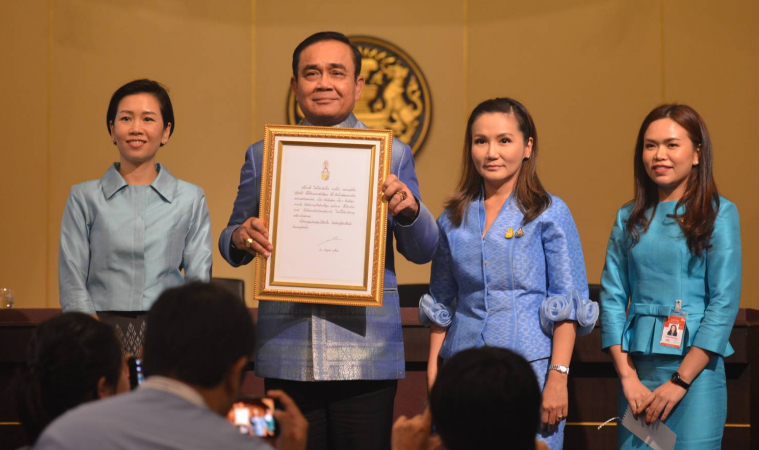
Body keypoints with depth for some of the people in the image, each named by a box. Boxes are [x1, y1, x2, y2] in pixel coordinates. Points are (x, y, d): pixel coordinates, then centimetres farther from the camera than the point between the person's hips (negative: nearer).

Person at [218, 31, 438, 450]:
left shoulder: (391, 155, 8)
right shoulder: (263, 155, 12)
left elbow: (422, 251, 8)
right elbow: (232, 242, 15)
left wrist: (409, 209, -14)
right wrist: (241, 239, -9)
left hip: (364, 349, -1)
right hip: (287, 351, 1)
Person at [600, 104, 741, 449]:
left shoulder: (719, 214, -1)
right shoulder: (628, 219, 10)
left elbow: (724, 303, -7)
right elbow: (612, 298, 5)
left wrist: (680, 381, -12)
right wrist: (627, 376, -6)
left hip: (695, 368, -3)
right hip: (637, 367, 3)